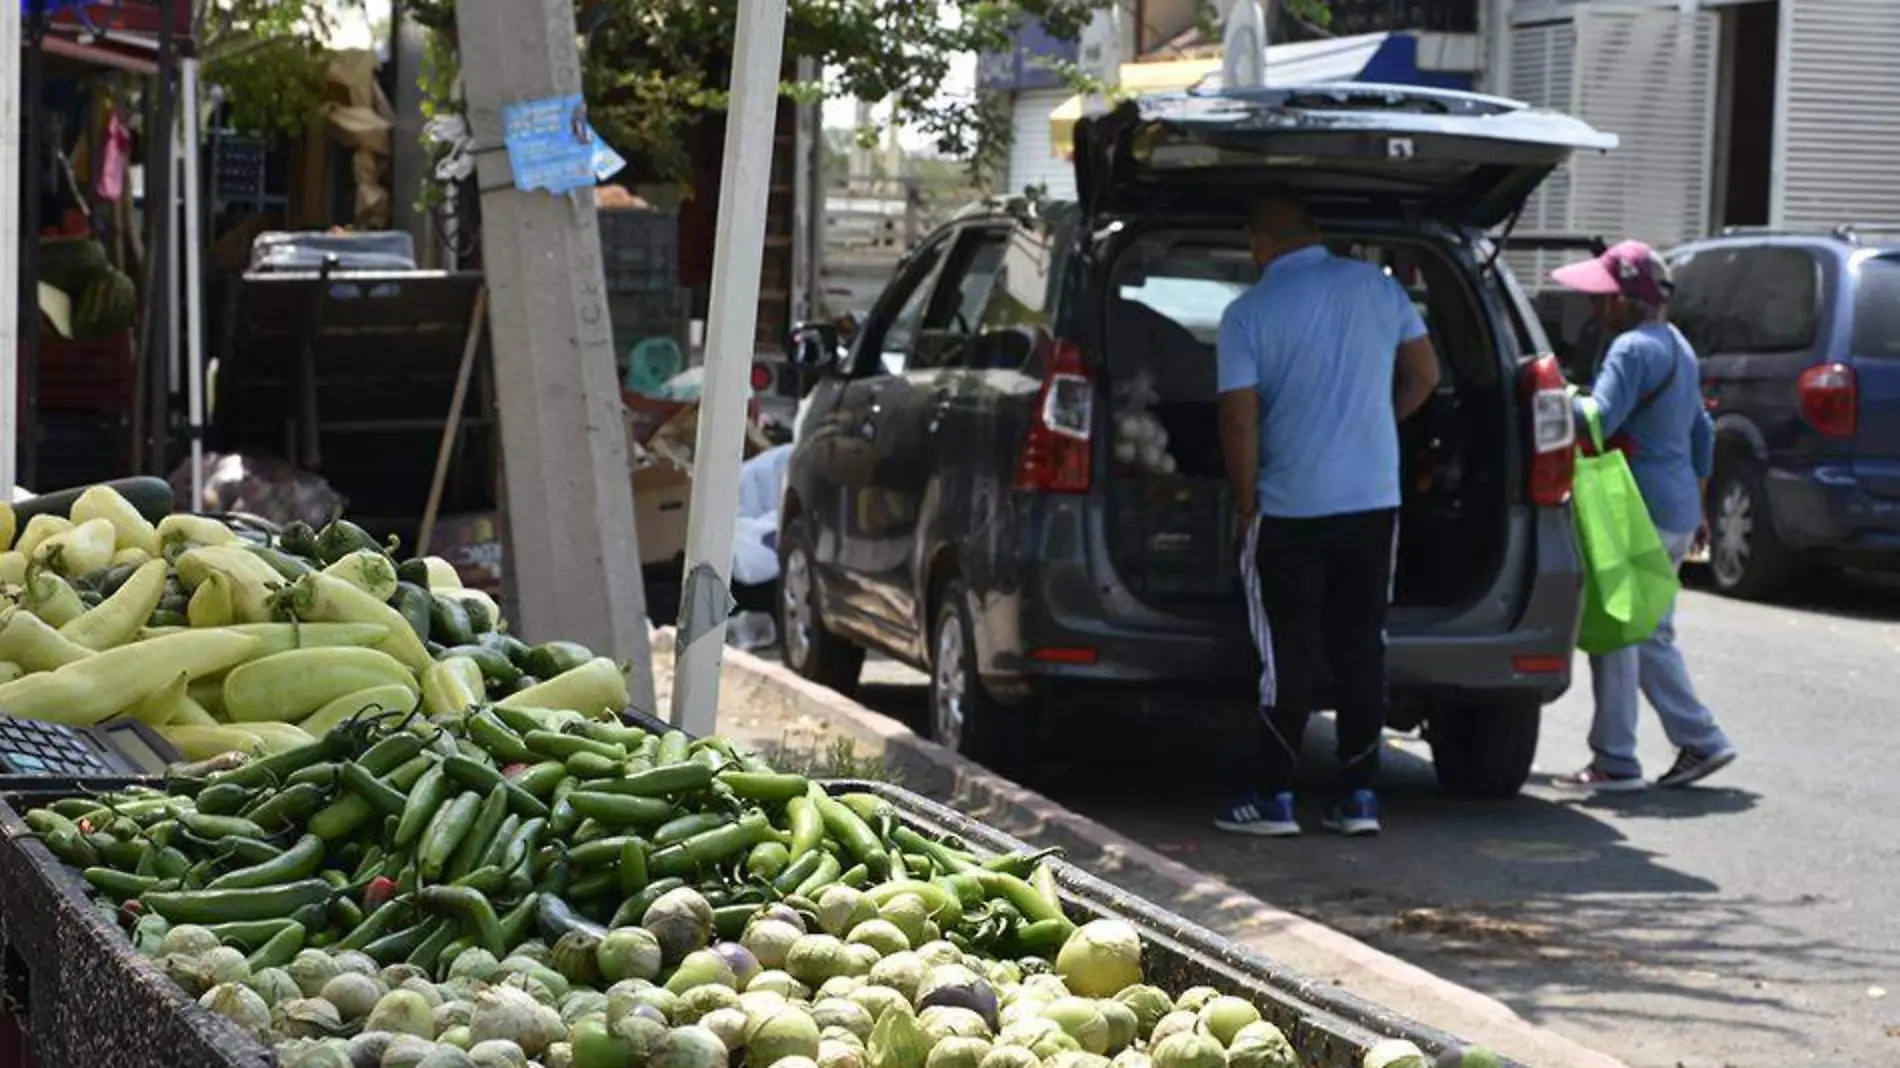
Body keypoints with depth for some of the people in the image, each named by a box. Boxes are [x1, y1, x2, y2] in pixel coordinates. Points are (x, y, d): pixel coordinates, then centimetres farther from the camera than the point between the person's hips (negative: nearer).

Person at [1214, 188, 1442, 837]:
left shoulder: (1248, 314, -8)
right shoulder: (1378, 286, 4)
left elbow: (1239, 423, -11)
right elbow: (1424, 375, 11)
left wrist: (1247, 507, -2)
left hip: (1290, 509, -3)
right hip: (1375, 499, 3)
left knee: (1289, 655, 3)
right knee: (1362, 647, 9)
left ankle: (1274, 797, 6)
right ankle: (1359, 797, 11)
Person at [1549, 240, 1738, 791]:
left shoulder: (1633, 349, -14)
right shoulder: (1678, 346, 17)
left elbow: (1599, 419, -25)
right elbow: (1702, 431, 24)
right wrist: (1697, 508, 29)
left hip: (1640, 511, -10)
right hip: (1677, 512, 10)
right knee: (1651, 635, 18)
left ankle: (1615, 762, 1)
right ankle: (1701, 741, 18)